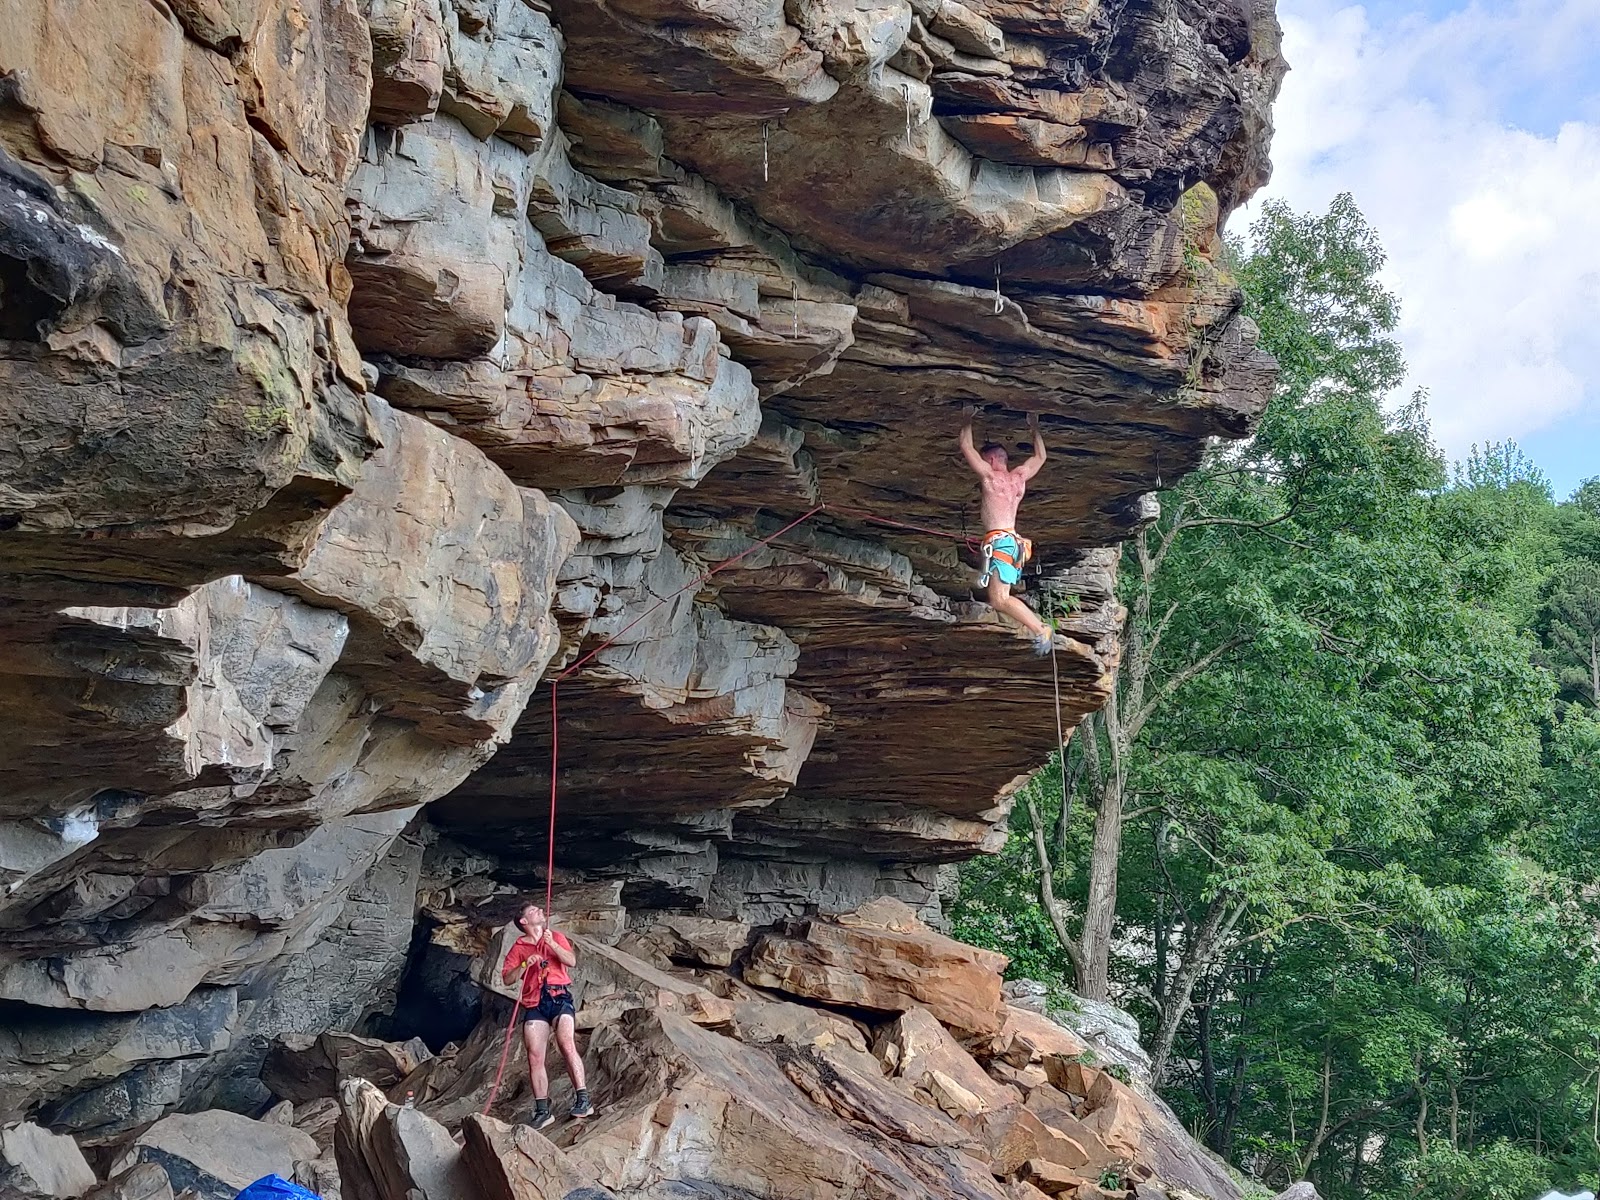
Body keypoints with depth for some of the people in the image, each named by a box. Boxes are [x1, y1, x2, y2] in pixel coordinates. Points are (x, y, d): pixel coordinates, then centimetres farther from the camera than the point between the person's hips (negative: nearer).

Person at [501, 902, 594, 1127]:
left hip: (559, 998, -2)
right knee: (535, 1057, -6)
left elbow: (572, 961, 1)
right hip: (534, 1004, 2)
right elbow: (507, 978, 7)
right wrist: (525, 965, -10)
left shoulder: (556, 937, 17)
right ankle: (542, 1111, -2)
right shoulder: (518, 947, 16)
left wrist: (552, 944, -11)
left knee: (567, 1045, -22)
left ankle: (583, 1100, -23)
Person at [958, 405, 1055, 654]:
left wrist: (968, 420, 17)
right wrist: (1034, 426, 39)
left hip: (999, 541, -9)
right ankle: (1039, 626, 3)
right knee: (1001, 598, 13)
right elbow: (1040, 457, 33)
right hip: (1015, 542, 9)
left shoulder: (989, 475, -1)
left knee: (999, 600, -17)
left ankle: (1040, 629, -24)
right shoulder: (1019, 476, 16)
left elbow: (966, 446, 5)